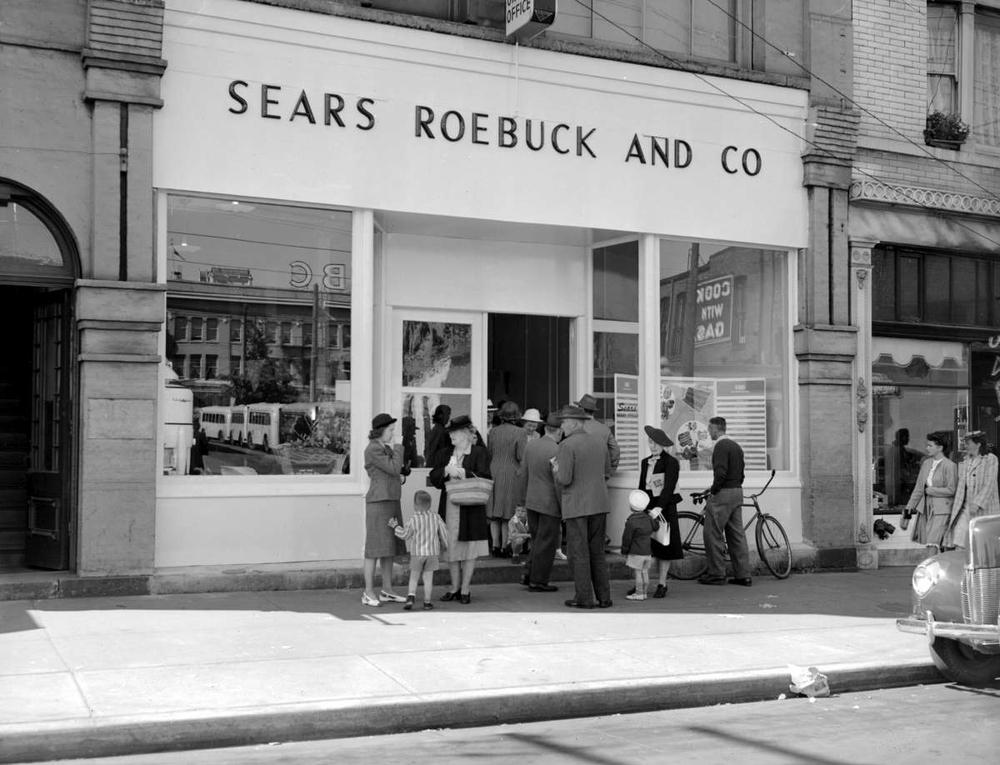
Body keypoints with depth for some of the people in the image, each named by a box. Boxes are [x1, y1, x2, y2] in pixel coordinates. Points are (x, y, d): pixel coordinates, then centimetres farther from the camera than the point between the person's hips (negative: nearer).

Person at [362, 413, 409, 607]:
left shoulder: (385, 449, 16)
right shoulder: (373, 449, -15)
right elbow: (394, 469, -18)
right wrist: (399, 449, -3)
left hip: (392, 502, 9)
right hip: (378, 503, -9)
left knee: (390, 548, 10)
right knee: (376, 547, -8)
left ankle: (387, 591, 15)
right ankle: (369, 594, -4)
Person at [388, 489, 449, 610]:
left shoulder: (413, 520, -11)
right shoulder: (436, 518, 0)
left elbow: (404, 535, -5)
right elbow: (444, 533, 7)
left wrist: (395, 526, 10)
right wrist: (445, 544, 25)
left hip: (417, 554, -2)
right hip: (432, 553, 2)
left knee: (414, 578, 6)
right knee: (428, 578, 6)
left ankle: (411, 597, -11)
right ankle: (427, 602, 6)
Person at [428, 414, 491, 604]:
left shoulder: (479, 452, -1)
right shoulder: (444, 453, 13)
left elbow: (484, 477, -10)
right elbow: (434, 478, 6)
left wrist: (462, 472, -16)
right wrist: (447, 470, -12)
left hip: (471, 508, -4)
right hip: (449, 507, 4)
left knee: (469, 549, 0)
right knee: (450, 548, 5)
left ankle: (465, 590, 9)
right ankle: (454, 588, 17)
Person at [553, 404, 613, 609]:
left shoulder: (567, 445, -13)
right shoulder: (600, 444, 8)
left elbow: (564, 480, -17)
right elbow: (607, 474, 15)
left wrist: (557, 471, 3)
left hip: (576, 506, -6)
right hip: (599, 504, 6)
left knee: (579, 553, 1)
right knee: (597, 552, 13)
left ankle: (584, 598, 3)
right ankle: (604, 597, 14)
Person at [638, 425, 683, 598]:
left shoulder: (671, 462, -7)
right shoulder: (644, 463, 12)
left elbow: (669, 487, -15)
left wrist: (659, 507, -25)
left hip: (665, 507, -5)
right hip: (647, 506, 5)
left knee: (663, 547, 0)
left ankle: (662, 584, 8)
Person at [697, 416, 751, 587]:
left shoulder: (721, 446, -13)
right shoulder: (736, 446, 17)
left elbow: (721, 473, -22)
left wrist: (712, 491, -11)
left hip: (723, 494, -9)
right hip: (738, 493, 9)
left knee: (713, 535, -3)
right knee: (737, 534, 9)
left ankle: (717, 574, -1)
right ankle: (743, 575, 9)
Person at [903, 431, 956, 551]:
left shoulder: (950, 466, -8)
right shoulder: (926, 463, 11)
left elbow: (951, 490, -10)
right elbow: (919, 487, 15)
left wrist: (929, 490, -8)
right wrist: (910, 506, 12)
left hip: (941, 510, -7)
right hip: (925, 508, 7)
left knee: (933, 542, -14)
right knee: (923, 541, 5)